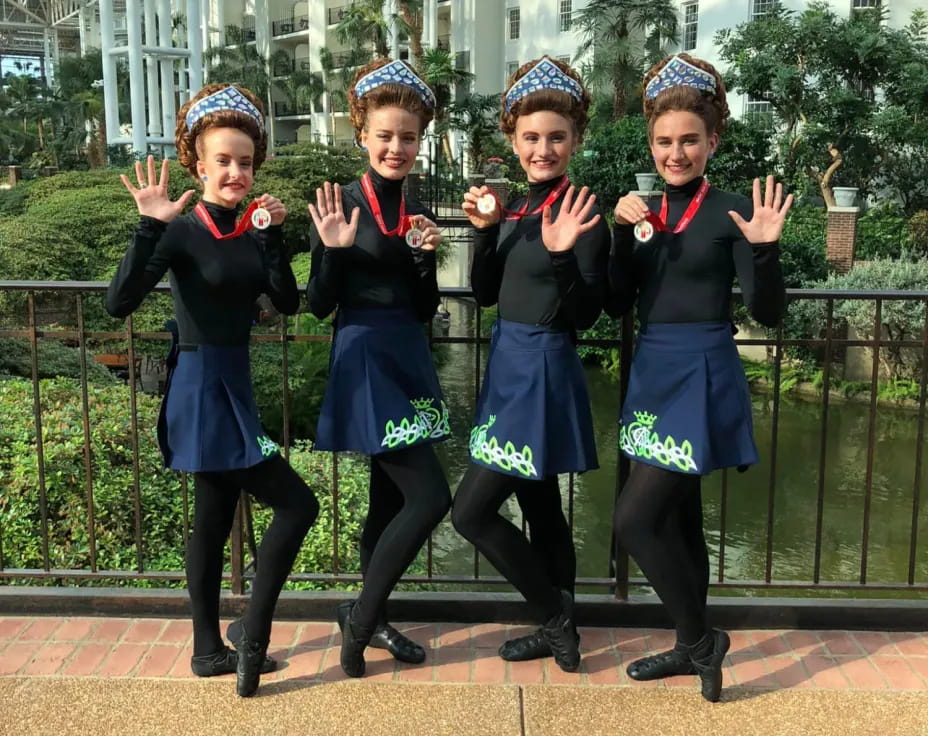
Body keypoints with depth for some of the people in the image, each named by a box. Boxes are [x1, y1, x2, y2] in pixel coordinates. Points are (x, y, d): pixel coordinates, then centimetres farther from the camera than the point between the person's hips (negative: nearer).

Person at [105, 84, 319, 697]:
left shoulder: (252, 229, 7)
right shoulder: (182, 232, -13)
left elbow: (288, 303, -2)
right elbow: (120, 303, -24)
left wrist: (273, 233, -10)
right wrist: (150, 227, -32)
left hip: (234, 386, 8)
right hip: (201, 389, -8)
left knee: (215, 518, 15)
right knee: (296, 505, -9)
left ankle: (210, 650, 28)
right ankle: (252, 637, 4)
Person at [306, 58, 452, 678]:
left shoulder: (417, 213, 10)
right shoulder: (340, 204, -8)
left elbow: (424, 310, 9)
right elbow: (319, 305, -8)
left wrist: (425, 255, -6)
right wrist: (334, 250, -23)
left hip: (408, 358, 7)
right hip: (363, 359, -7)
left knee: (390, 500, 14)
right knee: (430, 496, -11)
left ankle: (373, 620, 30)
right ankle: (360, 615, 7)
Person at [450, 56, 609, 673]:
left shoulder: (581, 213, -14)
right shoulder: (518, 209, 9)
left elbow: (584, 316, -17)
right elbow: (485, 294, 8)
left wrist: (563, 255, -32)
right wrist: (486, 230, -5)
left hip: (542, 374, -8)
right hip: (511, 369, 8)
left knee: (472, 512, -5)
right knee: (540, 507, 17)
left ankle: (557, 615, 12)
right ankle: (559, 627, 33)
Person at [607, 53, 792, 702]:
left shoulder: (732, 211, -8)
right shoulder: (647, 213, 10)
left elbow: (768, 313, -11)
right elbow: (617, 305, 3)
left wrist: (765, 250, -28)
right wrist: (625, 234, -9)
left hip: (702, 379, -7)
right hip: (654, 376, 7)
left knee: (635, 519, -10)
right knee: (678, 519, 16)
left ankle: (701, 639, 12)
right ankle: (693, 646, 32)